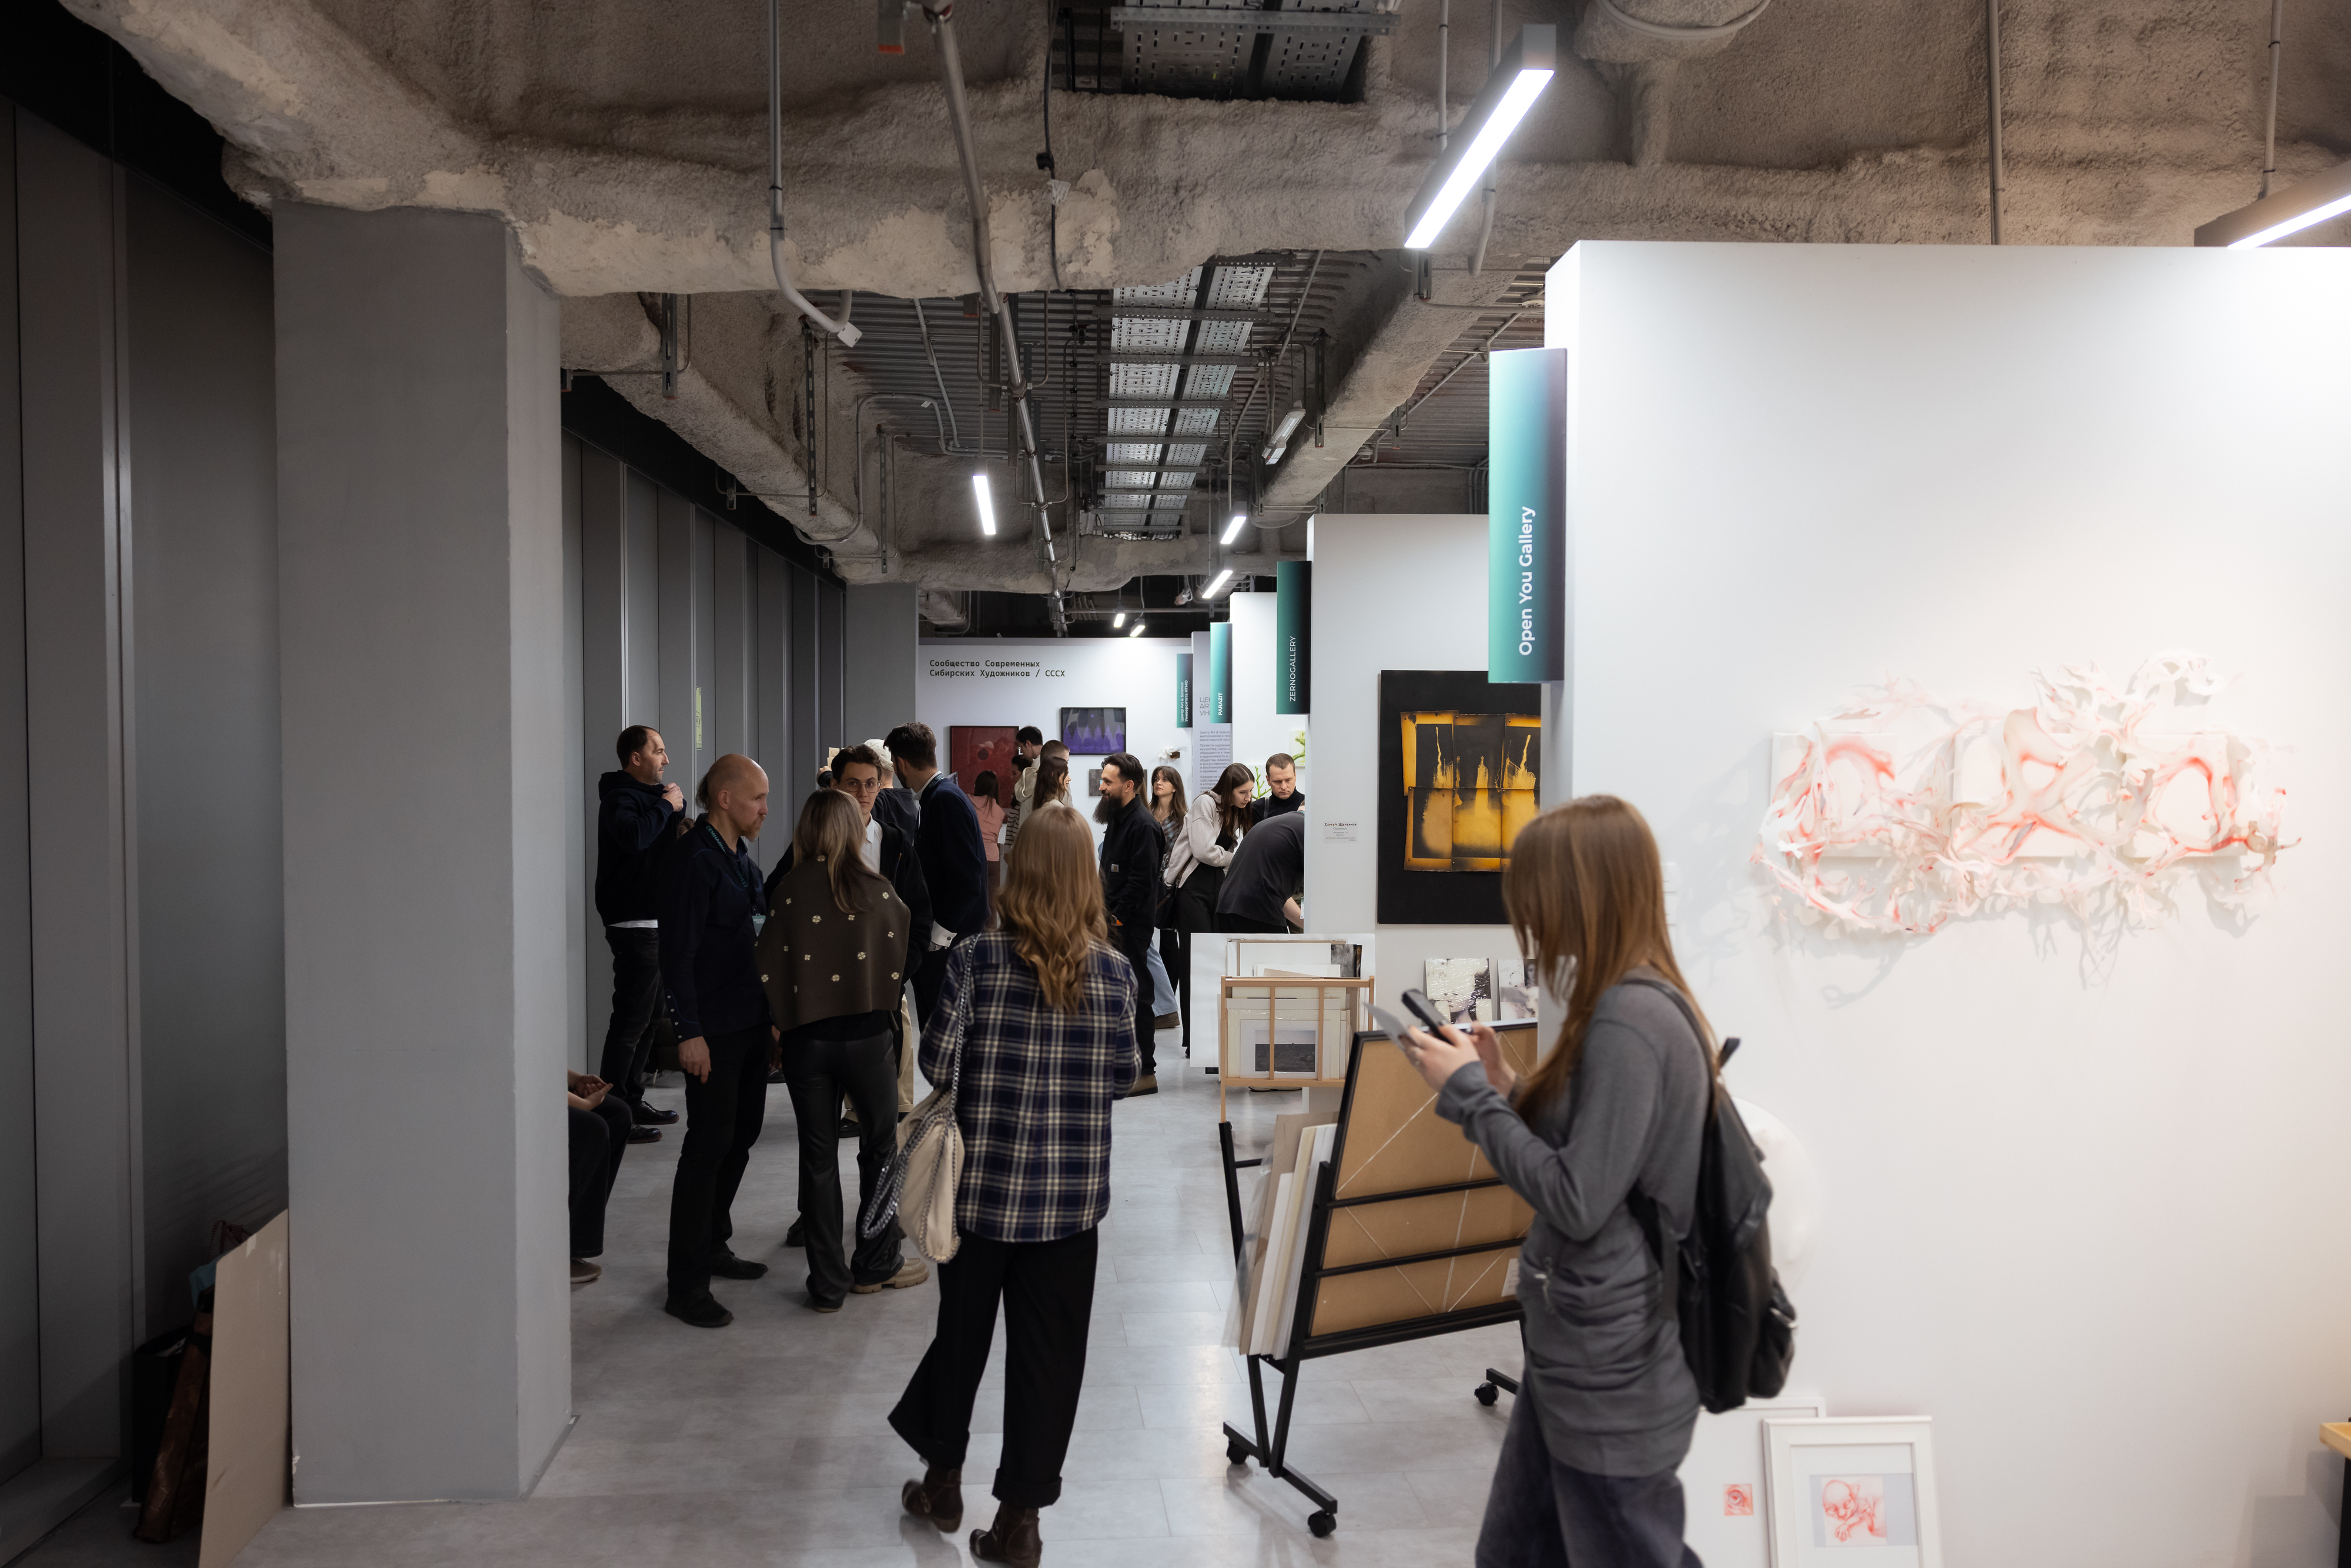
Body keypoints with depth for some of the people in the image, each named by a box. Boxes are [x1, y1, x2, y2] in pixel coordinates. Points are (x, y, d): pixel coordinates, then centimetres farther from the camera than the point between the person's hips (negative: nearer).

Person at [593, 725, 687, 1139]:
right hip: (634, 923, -10)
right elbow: (634, 836, -33)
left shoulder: (651, 795, 19)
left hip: (656, 922, 10)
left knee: (649, 1016, 15)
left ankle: (633, 1101, 23)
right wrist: (666, 806, -19)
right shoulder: (621, 797, -12)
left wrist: (676, 809, 7)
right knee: (631, 1020, -9)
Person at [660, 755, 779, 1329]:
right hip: (713, 1031, -9)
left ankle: (712, 1246, 31)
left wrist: (771, 1014, 18)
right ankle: (686, 1286, 3)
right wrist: (689, 1032, -19)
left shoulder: (741, 857, 13)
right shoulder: (696, 858, -14)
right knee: (710, 1144, -5)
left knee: (741, 1135, 16)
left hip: (751, 1020, 9)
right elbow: (678, 951, -17)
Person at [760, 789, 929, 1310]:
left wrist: (780, 1023, 9)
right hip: (868, 1035, -1)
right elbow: (899, 965, 4)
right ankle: (877, 1265, 26)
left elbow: (769, 970, -4)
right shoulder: (877, 890, -5)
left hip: (806, 1038, 1)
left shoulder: (787, 890, -5)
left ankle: (828, 1283, 14)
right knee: (880, 1148, 15)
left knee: (818, 1157, 9)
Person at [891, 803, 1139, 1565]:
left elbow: (935, 1061, -7)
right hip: (1070, 1194, 0)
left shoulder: (977, 956, -9)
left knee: (962, 1329, 19)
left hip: (983, 1180, 0)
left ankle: (943, 1480, 36)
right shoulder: (1113, 970, -6)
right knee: (1048, 1352, 10)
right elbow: (1124, 1076, 0)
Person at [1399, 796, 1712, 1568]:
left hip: (1610, 1381, -10)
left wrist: (1468, 1093, -15)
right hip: (1573, 1360, 10)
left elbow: (1578, 1200, -23)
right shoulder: (1639, 1006, 8)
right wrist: (1504, 1085, 4)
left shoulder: (1629, 1023, -22)